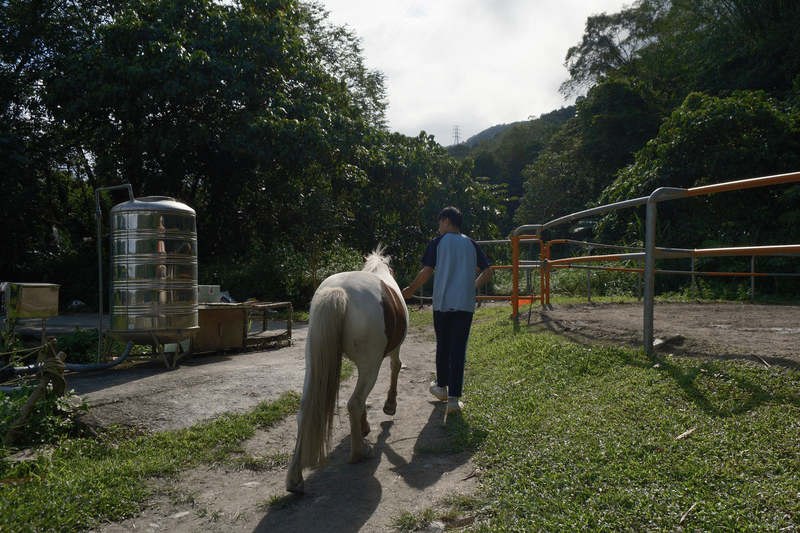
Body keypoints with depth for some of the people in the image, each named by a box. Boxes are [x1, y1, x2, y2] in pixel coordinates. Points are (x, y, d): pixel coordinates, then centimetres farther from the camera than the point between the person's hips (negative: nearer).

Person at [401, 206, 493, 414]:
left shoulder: (438, 242, 1)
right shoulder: (471, 244, 9)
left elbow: (426, 272, -6)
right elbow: (487, 272, 8)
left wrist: (410, 290, 7)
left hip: (442, 303, -1)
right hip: (465, 304, 1)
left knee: (443, 346, 15)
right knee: (458, 349, 1)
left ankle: (442, 386, 33)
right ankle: (454, 397, -4)